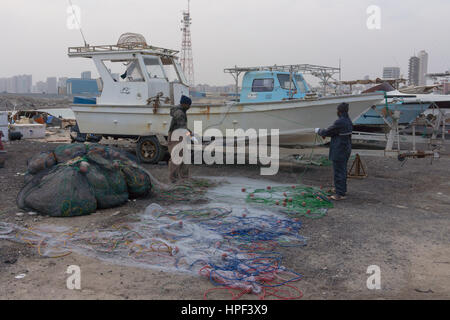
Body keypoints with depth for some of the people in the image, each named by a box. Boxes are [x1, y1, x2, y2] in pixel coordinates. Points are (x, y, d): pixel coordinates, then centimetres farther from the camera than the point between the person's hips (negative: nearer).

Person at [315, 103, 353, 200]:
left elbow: (328, 132, -13)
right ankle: (343, 189, 34)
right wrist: (324, 132, 13)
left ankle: (340, 194, 2)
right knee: (343, 170, 21)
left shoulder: (340, 122, -22)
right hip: (346, 149, 10)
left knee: (338, 171, -3)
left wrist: (319, 131, 6)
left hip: (339, 152, -10)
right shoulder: (348, 121, 7)